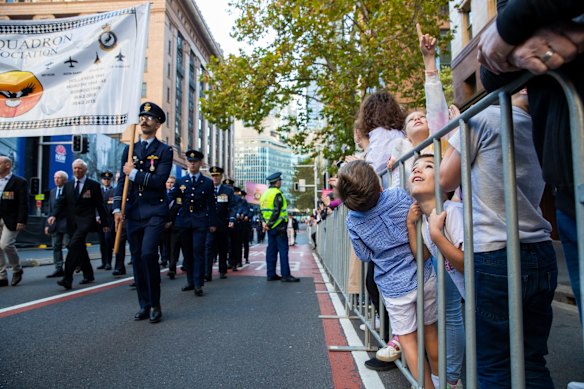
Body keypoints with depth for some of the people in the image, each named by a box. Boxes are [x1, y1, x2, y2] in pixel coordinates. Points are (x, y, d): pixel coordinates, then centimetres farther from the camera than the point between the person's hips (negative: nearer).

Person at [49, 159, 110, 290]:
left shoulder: (94, 185, 1)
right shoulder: (68, 185, 14)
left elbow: (100, 205, 2)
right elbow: (61, 202, 8)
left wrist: (105, 223, 3)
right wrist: (54, 215, -10)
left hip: (85, 220, -5)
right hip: (72, 222, 6)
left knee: (74, 245, -22)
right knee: (80, 248, 12)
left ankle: (67, 278, -24)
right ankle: (88, 275, 27)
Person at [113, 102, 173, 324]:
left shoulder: (164, 151, 1)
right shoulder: (129, 150, 14)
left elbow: (159, 181, -12)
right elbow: (122, 180, 8)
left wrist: (134, 173, -8)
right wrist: (117, 208, -2)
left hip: (155, 212, -4)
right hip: (132, 212, 5)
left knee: (148, 254, -19)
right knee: (137, 259, 6)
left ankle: (155, 305, -3)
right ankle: (144, 305, 18)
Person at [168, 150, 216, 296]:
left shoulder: (208, 182, 6)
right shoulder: (181, 181, 9)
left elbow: (211, 204, 6)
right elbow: (170, 197, -3)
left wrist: (213, 223, 2)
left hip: (200, 221, -3)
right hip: (184, 220, 3)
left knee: (198, 251, -9)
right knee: (187, 252, 9)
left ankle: (198, 284, -5)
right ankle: (190, 281, 21)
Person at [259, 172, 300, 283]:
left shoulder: (265, 194, 14)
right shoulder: (277, 194, -13)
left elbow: (261, 210, 11)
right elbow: (276, 211, -19)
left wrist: (264, 222, 2)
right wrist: (269, 224, -14)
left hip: (270, 227, 8)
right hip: (279, 226, -8)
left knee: (271, 250, 10)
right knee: (283, 250, -5)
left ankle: (271, 274, 14)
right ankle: (285, 275, -5)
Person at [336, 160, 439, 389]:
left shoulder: (353, 221, -13)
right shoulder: (398, 195, -14)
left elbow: (366, 256, -1)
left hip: (395, 288, -2)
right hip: (425, 276, 3)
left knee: (407, 339, 15)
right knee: (430, 330, 22)